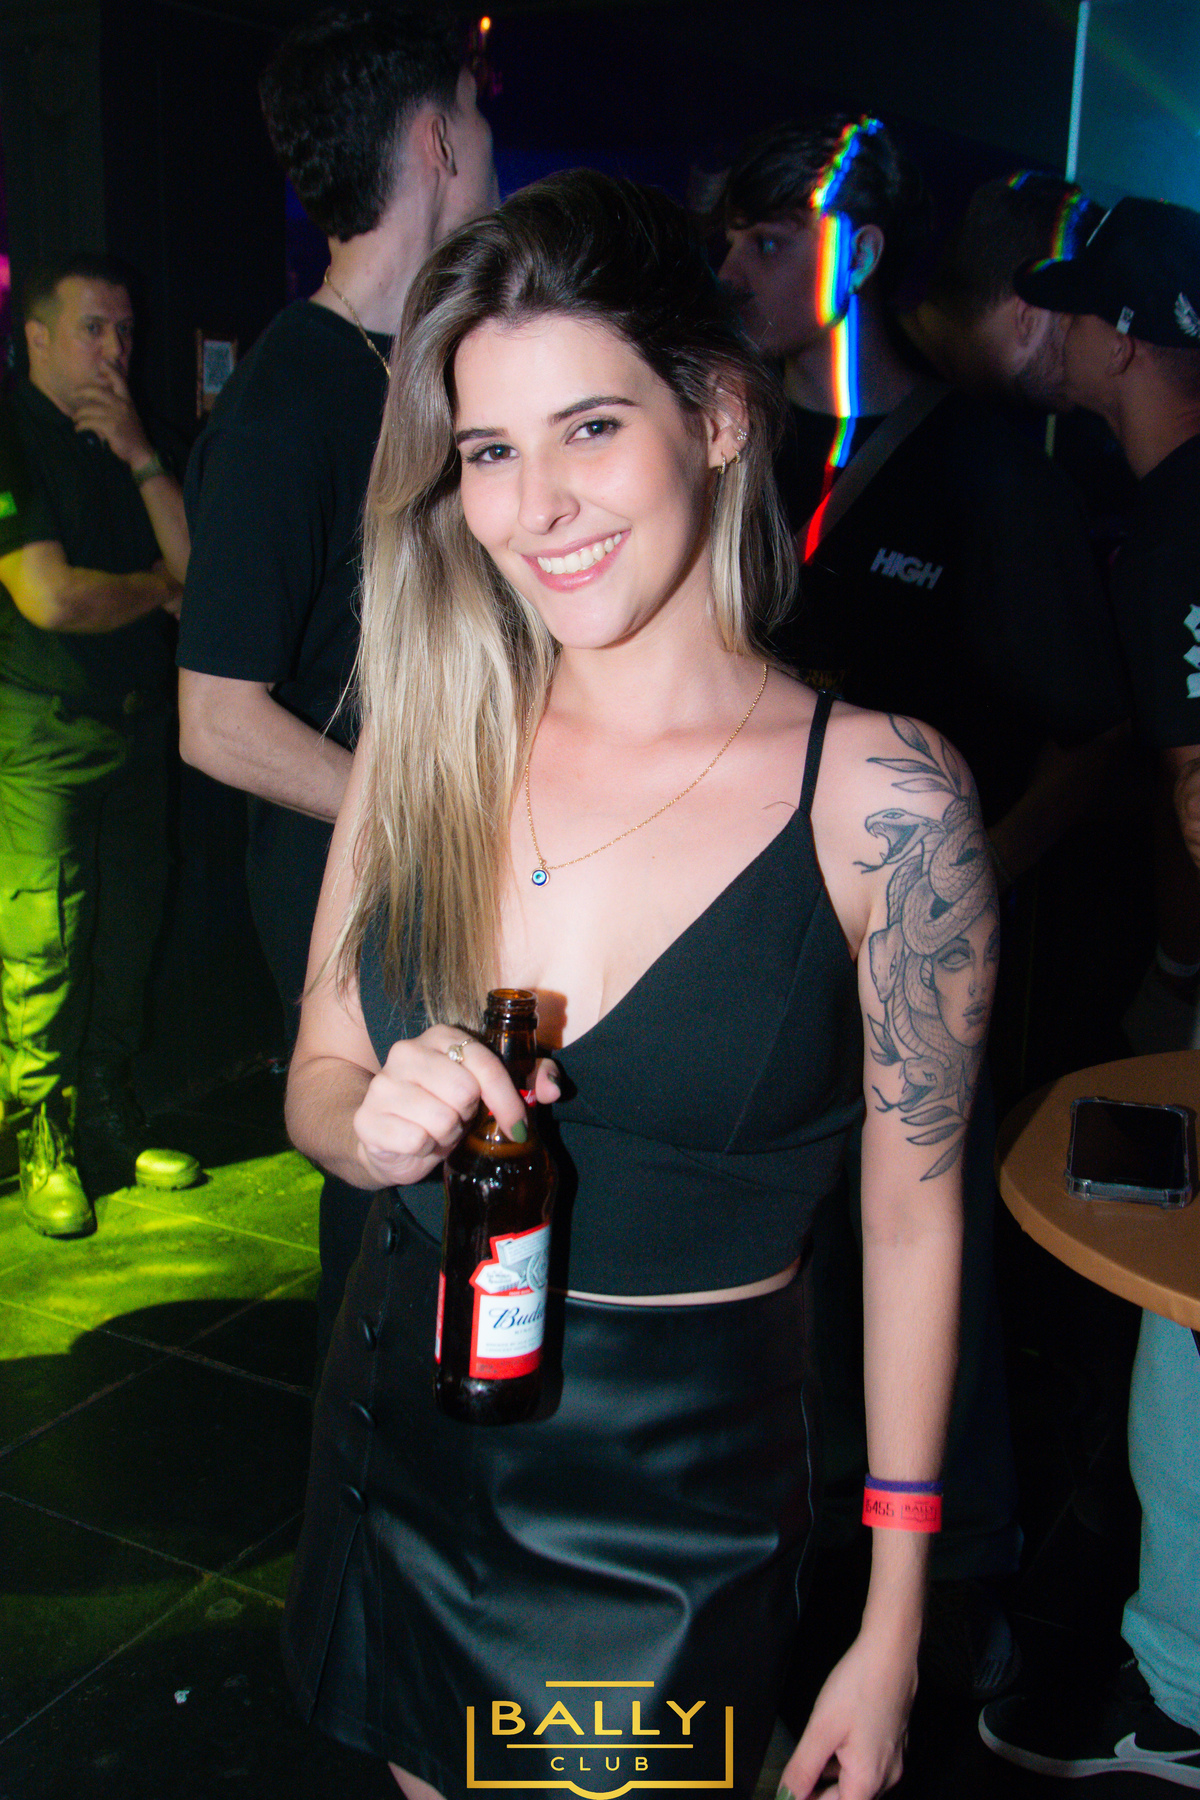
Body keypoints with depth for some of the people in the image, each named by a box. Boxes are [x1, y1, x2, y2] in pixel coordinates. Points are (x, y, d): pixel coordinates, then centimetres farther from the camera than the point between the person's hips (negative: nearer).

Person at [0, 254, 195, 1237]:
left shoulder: (128, 442, 15)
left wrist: (140, 456, -6)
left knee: (129, 933, 9)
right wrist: (158, 587, 0)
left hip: (138, 724, 6)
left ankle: (112, 1124, 22)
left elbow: (197, 564, 4)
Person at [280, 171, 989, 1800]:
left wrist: (891, 1627, -5)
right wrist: (382, 1120, -19)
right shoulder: (423, 743, -6)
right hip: (399, 1445, 4)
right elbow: (314, 1078, 5)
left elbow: (913, 1222, -10)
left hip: (683, 1497, -3)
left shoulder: (881, 790, -16)